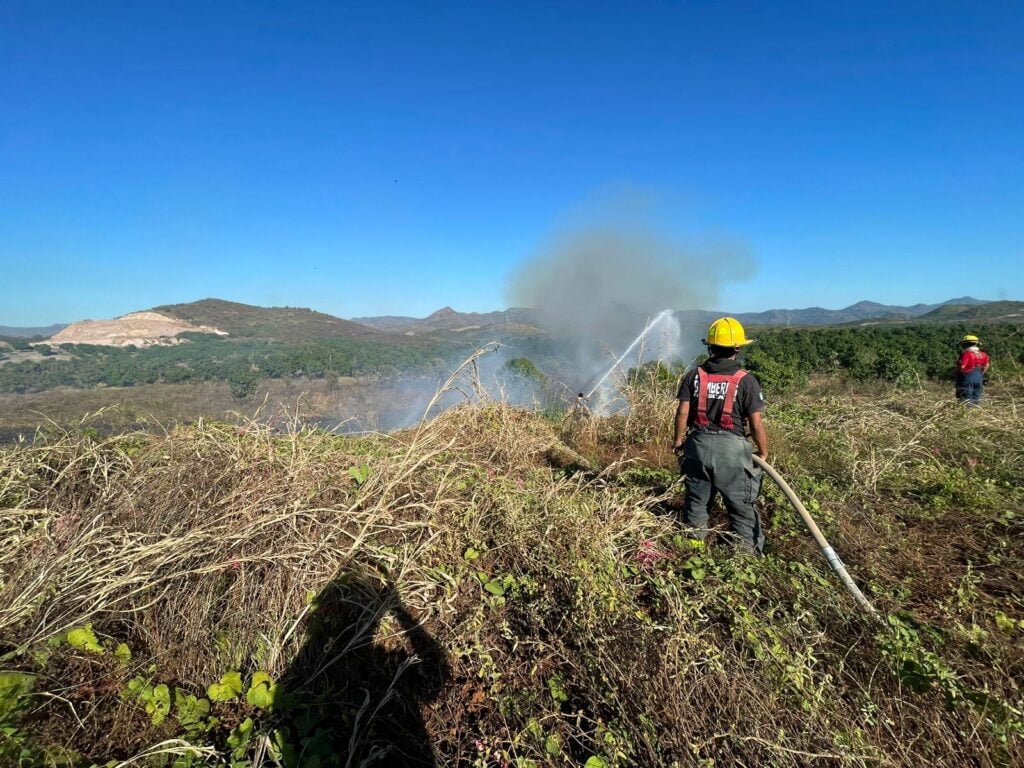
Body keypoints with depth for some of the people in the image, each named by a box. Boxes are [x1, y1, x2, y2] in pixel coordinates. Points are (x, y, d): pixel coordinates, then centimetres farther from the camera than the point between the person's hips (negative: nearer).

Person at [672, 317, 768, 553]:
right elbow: (756, 423, -7)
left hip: (699, 444, 3)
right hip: (731, 448, -3)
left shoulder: (694, 375, 0)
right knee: (741, 506, 9)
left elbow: (682, 412, -2)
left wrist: (678, 440, 12)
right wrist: (763, 453, 6)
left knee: (696, 500, 16)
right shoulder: (746, 381, -8)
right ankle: (748, 550, 17)